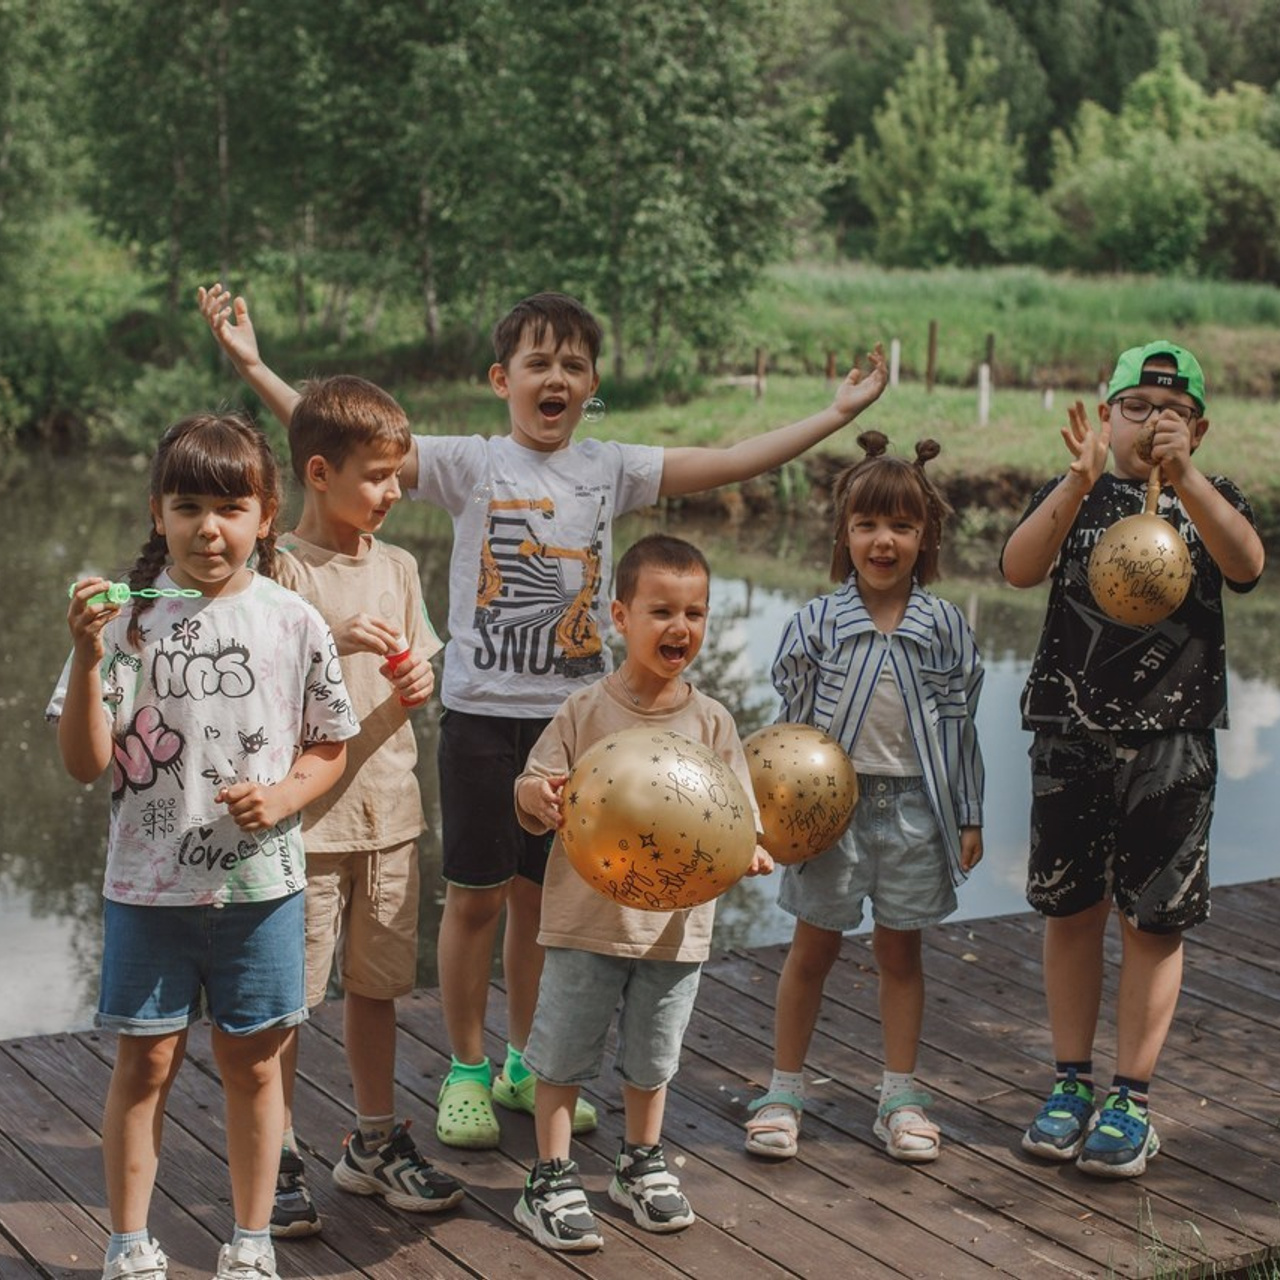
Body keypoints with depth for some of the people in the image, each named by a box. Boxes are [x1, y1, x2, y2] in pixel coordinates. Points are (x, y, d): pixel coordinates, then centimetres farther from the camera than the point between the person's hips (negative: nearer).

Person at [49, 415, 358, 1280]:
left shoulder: (294, 623, -2)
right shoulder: (128, 618, -6)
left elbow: (330, 749, 6)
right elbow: (86, 763, -9)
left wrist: (284, 795, -13)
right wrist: (87, 660, -22)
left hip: (261, 880, 1)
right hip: (149, 884, -1)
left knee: (253, 1061, 11)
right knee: (146, 1061, 6)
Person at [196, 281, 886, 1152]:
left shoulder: (610, 469, 4)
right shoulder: (470, 464, -5)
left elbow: (726, 464, 2)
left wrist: (837, 415, -2)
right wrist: (254, 368, -22)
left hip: (573, 715, 3)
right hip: (483, 713, -3)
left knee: (541, 893, 13)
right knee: (477, 894, 4)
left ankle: (523, 1065, 29)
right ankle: (466, 1073, 20)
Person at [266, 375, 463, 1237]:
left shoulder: (398, 567, 10)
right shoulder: (284, 568, -9)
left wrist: (418, 683, -5)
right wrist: (335, 638, -25)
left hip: (388, 808, 6)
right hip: (306, 813, -5)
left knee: (377, 983, 15)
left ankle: (375, 1143, 29)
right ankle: (278, 1158, 14)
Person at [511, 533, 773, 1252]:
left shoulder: (711, 723, -1)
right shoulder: (585, 713, -7)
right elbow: (532, 795, -4)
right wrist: (539, 796, -27)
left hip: (677, 922, 2)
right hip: (587, 919, -2)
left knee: (653, 1059, 18)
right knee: (564, 1055, 6)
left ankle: (643, 1166, 37)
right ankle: (552, 1180, 20)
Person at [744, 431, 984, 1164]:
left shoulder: (946, 628, -1)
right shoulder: (817, 624, -4)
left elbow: (961, 726, 3)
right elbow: (793, 719, 1)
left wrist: (969, 817, 4)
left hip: (914, 803, 1)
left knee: (901, 951, 11)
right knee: (814, 948, 8)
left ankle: (902, 1096, 22)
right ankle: (785, 1090, 19)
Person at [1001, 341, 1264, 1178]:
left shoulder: (1212, 502, 5)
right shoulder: (1075, 498, 5)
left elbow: (1246, 564, -18)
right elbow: (1020, 568, -14)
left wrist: (1181, 475, -31)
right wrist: (1080, 480, -28)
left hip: (1171, 746, -1)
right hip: (1072, 737, 1)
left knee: (1153, 922, 3)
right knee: (1072, 911, 9)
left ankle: (1133, 1098, 15)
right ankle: (1072, 1082, 23)